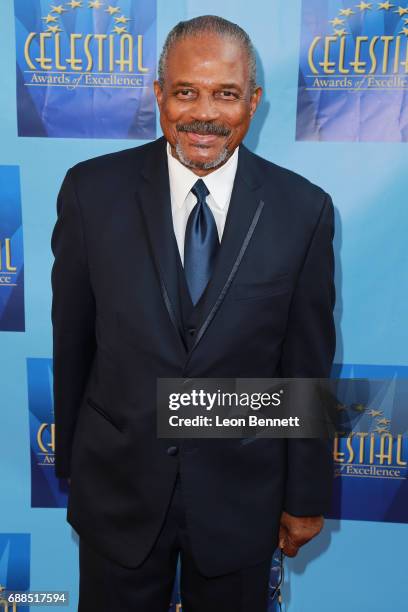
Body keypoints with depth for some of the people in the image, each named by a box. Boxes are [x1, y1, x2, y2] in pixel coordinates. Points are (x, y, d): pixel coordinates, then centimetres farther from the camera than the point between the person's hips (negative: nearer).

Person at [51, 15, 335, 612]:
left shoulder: (303, 209, -10)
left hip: (241, 492, 0)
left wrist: (306, 496, 2)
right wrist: (70, 457, 7)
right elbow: (71, 338, -2)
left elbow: (308, 365, -5)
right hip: (118, 487, 1)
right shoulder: (93, 189, -10)